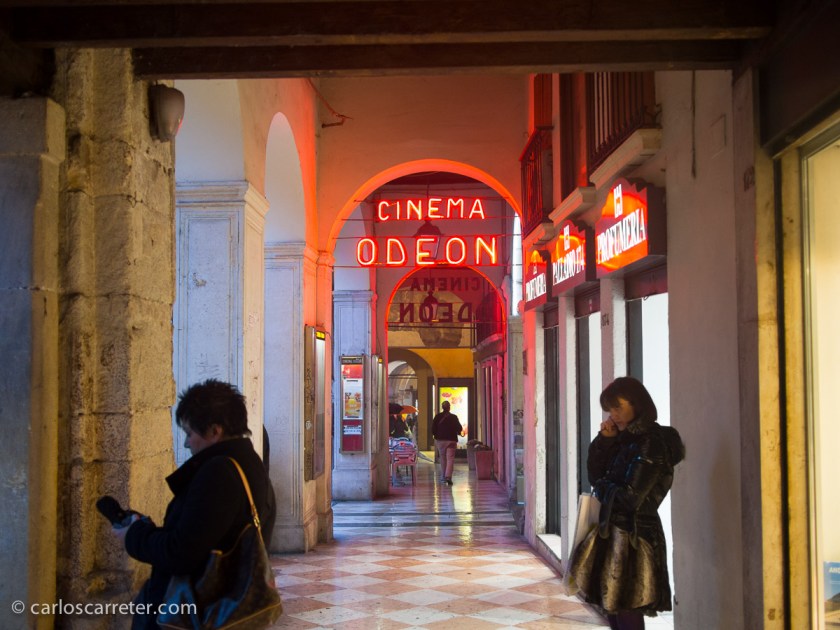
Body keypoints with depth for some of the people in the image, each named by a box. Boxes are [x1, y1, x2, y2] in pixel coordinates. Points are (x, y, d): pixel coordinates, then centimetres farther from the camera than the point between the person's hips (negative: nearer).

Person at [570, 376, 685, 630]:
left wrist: (603, 487, 0)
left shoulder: (651, 442, -15)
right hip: (614, 531, 9)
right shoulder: (627, 438, 11)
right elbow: (595, 476, 12)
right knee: (612, 608, 14)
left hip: (632, 536, -9)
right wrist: (604, 440, 0)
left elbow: (631, 497, -19)